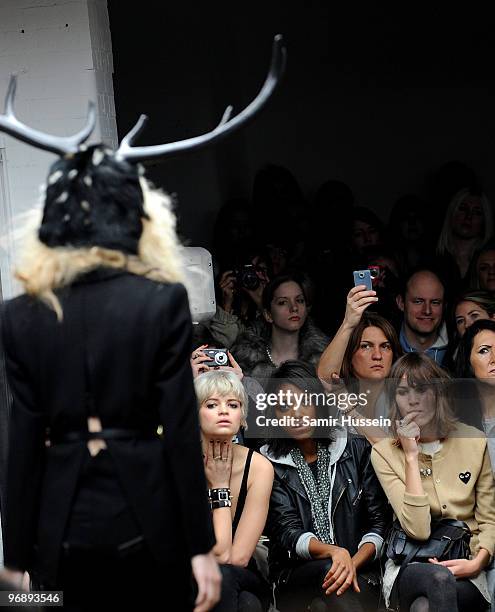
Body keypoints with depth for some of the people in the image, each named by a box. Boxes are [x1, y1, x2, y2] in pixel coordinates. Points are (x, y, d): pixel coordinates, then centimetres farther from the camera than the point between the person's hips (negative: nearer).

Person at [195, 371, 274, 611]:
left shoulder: (258, 467, -12)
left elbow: (237, 558, -17)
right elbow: (221, 554, -22)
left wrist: (220, 486, -15)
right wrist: (219, 487, -21)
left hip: (241, 583, 1)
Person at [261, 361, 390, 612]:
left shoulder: (357, 449, 10)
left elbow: (379, 523, 6)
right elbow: (287, 534, -5)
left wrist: (352, 563, -13)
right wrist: (335, 552, -24)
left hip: (359, 572, 0)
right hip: (295, 577, 0)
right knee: (328, 571, -35)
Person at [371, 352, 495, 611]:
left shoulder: (473, 441, 4)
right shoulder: (384, 452, -1)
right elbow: (418, 530, -14)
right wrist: (411, 456, -14)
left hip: (464, 572, 0)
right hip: (410, 567, 0)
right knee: (438, 578, -38)